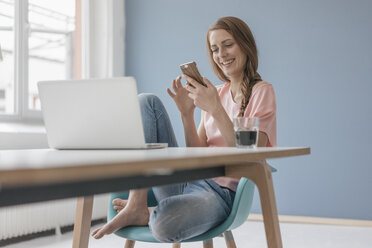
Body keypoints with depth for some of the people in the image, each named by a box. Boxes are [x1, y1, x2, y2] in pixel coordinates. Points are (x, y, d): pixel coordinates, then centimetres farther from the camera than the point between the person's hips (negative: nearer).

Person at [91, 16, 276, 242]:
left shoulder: (262, 92, -1)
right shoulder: (216, 92, 16)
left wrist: (216, 109, -22)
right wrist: (187, 113, -7)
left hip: (221, 194, -6)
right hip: (187, 181, 6)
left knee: (165, 224, -40)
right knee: (147, 102, -9)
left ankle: (147, 215, -1)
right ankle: (136, 205, -17)